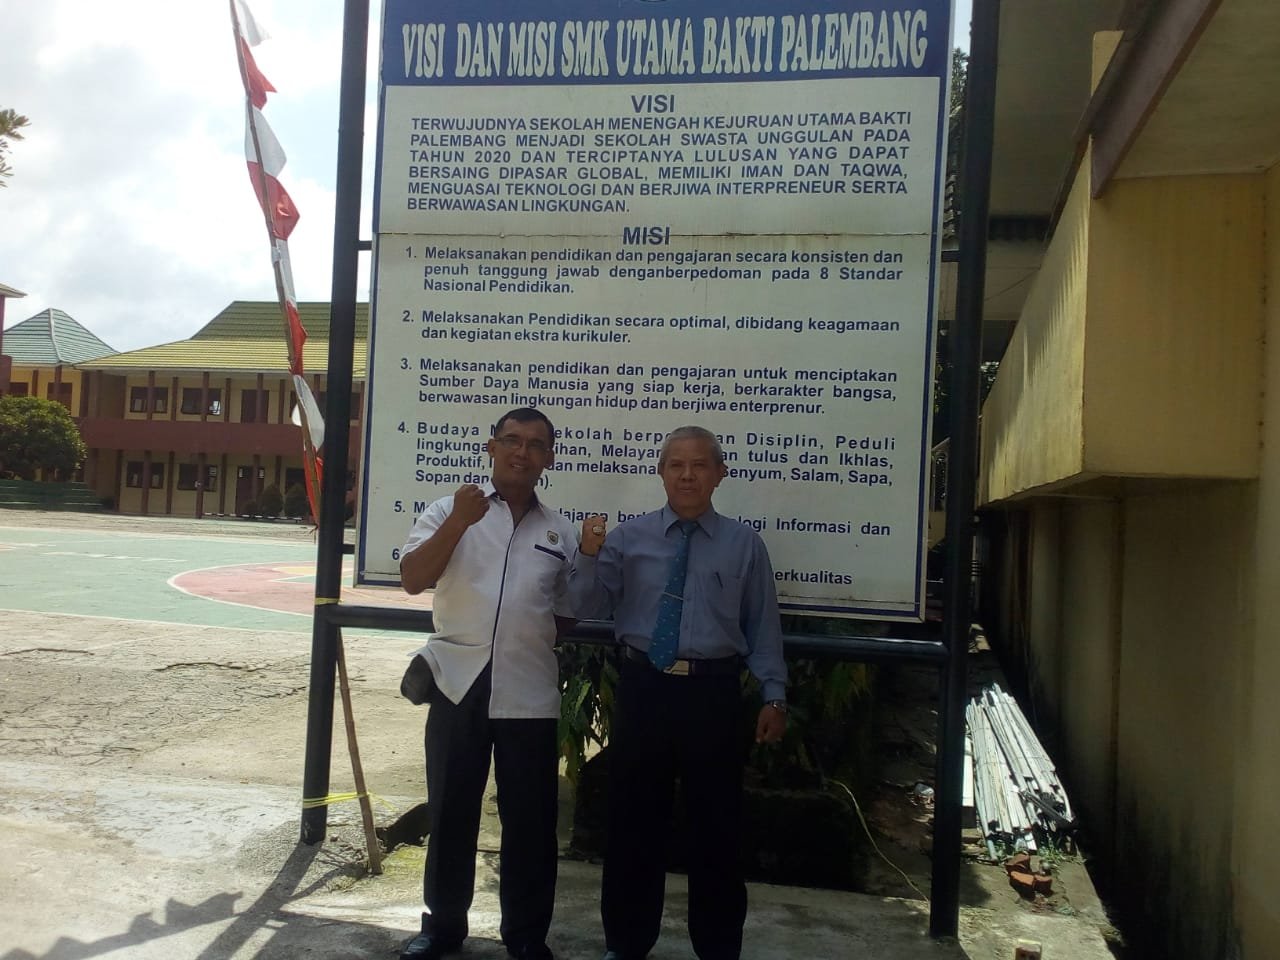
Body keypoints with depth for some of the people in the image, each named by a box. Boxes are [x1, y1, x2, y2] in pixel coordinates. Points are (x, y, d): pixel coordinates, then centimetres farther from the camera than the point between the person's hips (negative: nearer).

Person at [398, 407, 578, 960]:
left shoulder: (561, 533, 10)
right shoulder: (449, 511, 3)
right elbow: (412, 579, -11)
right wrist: (458, 523, -20)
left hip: (530, 695, 1)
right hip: (458, 684, -1)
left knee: (530, 820, 9)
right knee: (450, 811, 12)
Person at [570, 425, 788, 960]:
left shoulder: (744, 544, 4)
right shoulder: (628, 536, 4)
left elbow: (762, 626, 5)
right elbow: (589, 608, 0)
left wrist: (774, 696, -1)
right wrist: (589, 555, -17)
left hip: (713, 693, -1)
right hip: (643, 689, 1)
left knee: (716, 826, 10)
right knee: (633, 821, 12)